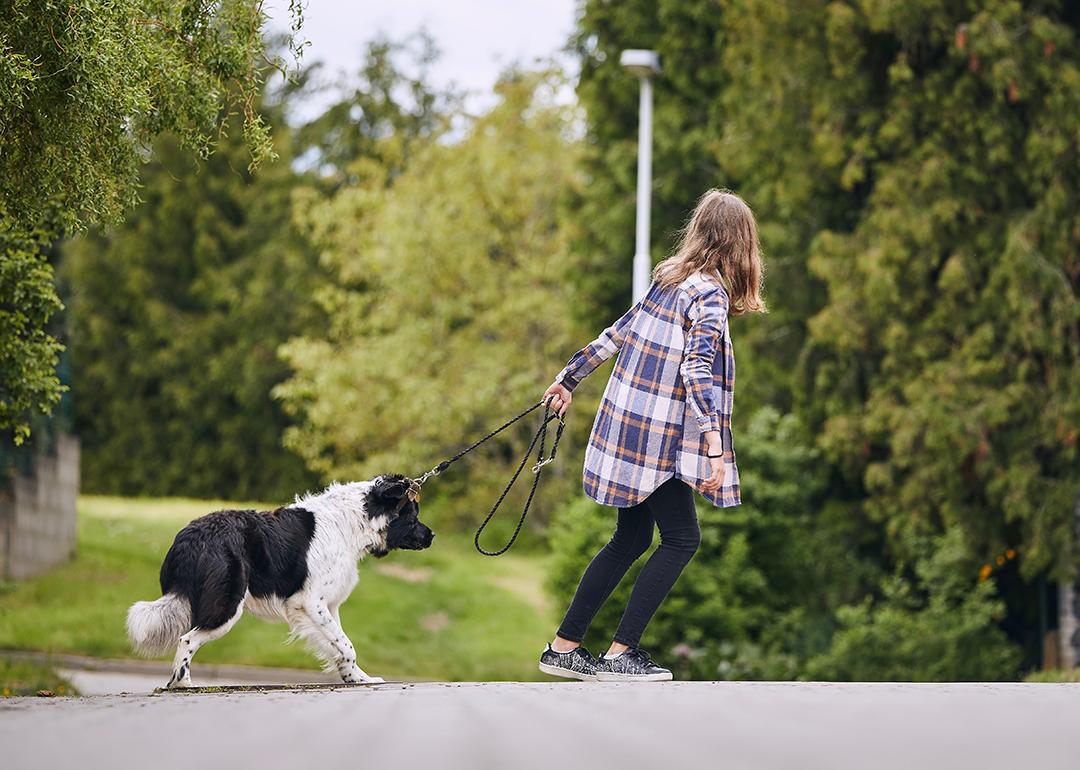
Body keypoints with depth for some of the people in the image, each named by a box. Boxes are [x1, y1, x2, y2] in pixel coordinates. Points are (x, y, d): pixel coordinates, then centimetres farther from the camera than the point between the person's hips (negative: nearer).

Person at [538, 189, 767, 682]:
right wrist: (714, 444, -31)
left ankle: (563, 648, 15)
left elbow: (615, 335, 18)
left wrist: (569, 379, 29)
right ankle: (619, 654, -4)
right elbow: (697, 369, -24)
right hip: (657, 436, -8)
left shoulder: (667, 280, 11)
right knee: (681, 539, 0)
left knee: (631, 540, 14)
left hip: (627, 421, 8)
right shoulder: (709, 294, -13)